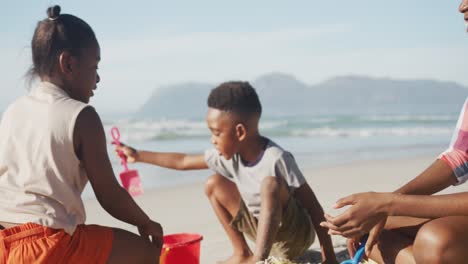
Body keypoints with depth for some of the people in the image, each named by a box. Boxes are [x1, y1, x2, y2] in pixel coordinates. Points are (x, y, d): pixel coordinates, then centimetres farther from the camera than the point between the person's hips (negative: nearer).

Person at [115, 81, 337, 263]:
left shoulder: (276, 159, -28)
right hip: (264, 228, 8)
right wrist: (138, 156, 12)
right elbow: (184, 161, 7)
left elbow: (313, 205, -24)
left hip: (295, 235, -7)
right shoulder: (228, 155, -6)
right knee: (214, 184, 3)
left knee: (270, 184, -33)